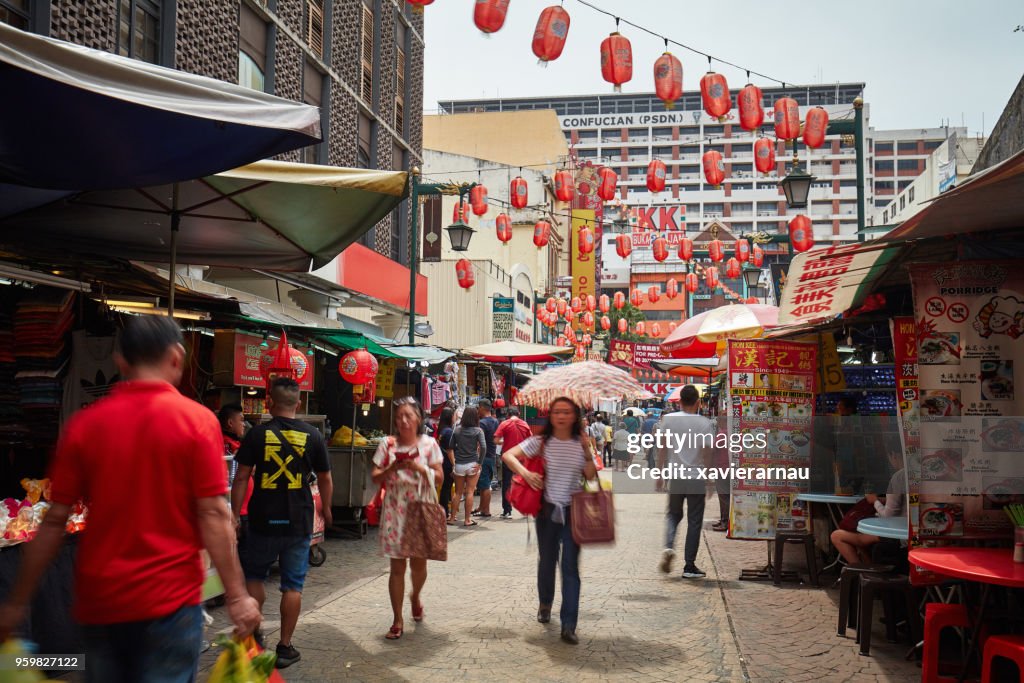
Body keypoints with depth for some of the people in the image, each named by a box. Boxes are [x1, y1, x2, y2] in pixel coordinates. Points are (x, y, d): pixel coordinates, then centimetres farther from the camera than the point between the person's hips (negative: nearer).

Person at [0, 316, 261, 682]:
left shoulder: (83, 424, -2)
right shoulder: (197, 421, -9)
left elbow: (54, 520, -1)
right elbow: (213, 515, -12)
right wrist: (237, 596, -6)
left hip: (99, 600, 3)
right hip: (169, 599, -3)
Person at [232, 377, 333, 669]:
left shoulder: (257, 434, -5)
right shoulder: (312, 436, -1)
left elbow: (242, 478, -5)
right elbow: (325, 479, 7)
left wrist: (235, 514, 2)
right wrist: (326, 510, 23)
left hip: (263, 520, 0)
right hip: (299, 522, 1)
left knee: (254, 576, 20)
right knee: (292, 585, 8)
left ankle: (254, 632, 21)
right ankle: (285, 648, 12)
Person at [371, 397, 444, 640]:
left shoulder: (429, 444, 1)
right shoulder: (387, 444, 1)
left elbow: (439, 476, 0)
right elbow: (375, 478, 1)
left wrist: (419, 468, -17)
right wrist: (393, 468, -17)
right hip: (395, 510, 0)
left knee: (419, 563, 6)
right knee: (397, 566, 0)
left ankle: (415, 596, 40)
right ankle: (398, 620, 9)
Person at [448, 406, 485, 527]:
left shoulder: (457, 430, 1)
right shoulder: (478, 431, -6)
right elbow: (483, 447, -16)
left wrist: (454, 460, 8)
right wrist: (480, 462, -9)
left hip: (459, 465, 2)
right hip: (472, 464, -2)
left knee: (458, 492, 13)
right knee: (469, 492, 4)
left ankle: (452, 518, 18)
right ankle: (467, 519, 7)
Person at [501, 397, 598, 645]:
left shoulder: (581, 444, 2)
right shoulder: (540, 442, -4)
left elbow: (591, 476, -6)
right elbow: (508, 455, -12)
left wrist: (587, 449, -14)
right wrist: (525, 472, -27)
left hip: (573, 512, 0)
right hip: (548, 510, 0)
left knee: (570, 566, -5)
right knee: (547, 561, 14)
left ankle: (569, 625, -4)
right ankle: (545, 604, 42)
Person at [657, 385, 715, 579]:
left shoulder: (669, 419, -5)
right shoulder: (705, 423, -8)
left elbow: (663, 448, 0)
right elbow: (708, 454, -5)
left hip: (675, 477, 2)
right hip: (697, 477, -1)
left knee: (673, 514, 21)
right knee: (694, 521, 6)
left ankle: (669, 547, -3)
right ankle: (689, 566, 7)